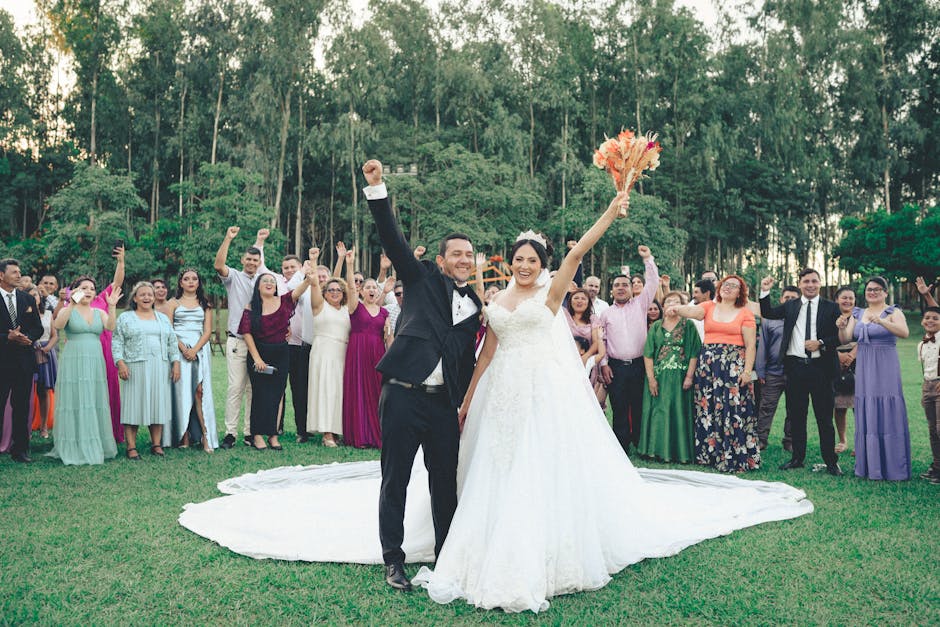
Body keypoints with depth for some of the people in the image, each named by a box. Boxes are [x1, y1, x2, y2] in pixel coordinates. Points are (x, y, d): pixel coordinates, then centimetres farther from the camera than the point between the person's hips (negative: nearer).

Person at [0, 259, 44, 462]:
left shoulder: (28, 299, 11)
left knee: (22, 406, 8)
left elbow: (38, 328, 10)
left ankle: (20, 449, 15)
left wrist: (27, 337, -8)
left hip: (24, 360, 4)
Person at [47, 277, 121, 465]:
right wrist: (71, 304, -28)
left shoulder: (99, 313, 11)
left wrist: (112, 307, -21)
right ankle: (74, 449, 5)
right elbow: (58, 325, -18)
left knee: (95, 403, 5)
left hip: (95, 362, 4)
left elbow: (110, 327, -7)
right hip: (73, 362, -4)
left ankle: (95, 446, 13)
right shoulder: (67, 310, 2)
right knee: (74, 402, -3)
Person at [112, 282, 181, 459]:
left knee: (158, 404, 4)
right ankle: (131, 447, 0)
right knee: (133, 405, -4)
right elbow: (117, 343, 1)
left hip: (160, 370, 3)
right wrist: (120, 363, -12)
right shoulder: (125, 318, 7)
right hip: (135, 369, -3)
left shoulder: (163, 318, 17)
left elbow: (172, 343, 14)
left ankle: (156, 445, 11)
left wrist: (176, 363, 4)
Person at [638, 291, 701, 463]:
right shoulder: (656, 327, 9)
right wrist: (651, 378, -5)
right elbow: (648, 354, 4)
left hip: (680, 377, -2)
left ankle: (681, 452, 8)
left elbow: (694, 353, -2)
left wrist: (689, 376, -11)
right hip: (659, 377, 2)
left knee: (680, 412, 0)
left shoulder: (688, 326, 3)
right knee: (658, 412, 1)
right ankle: (658, 449, 9)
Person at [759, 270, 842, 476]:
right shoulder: (790, 306, 11)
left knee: (824, 418, 2)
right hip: (795, 367, 2)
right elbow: (767, 313, -1)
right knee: (796, 416, 9)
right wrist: (765, 292, -11)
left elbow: (840, 337, 0)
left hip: (820, 368, -2)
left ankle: (831, 462, 10)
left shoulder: (831, 308, 5)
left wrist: (821, 343, -15)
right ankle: (797, 458, 19)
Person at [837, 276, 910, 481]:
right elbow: (845, 339, 4)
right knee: (866, 415, 6)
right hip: (864, 370, 4)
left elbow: (905, 332, -20)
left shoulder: (893, 312, -1)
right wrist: (842, 327, -17)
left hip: (886, 369, -4)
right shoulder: (857, 314, 13)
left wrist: (881, 321, -35)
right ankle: (869, 466, 13)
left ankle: (892, 467, 4)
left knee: (887, 415, -4)